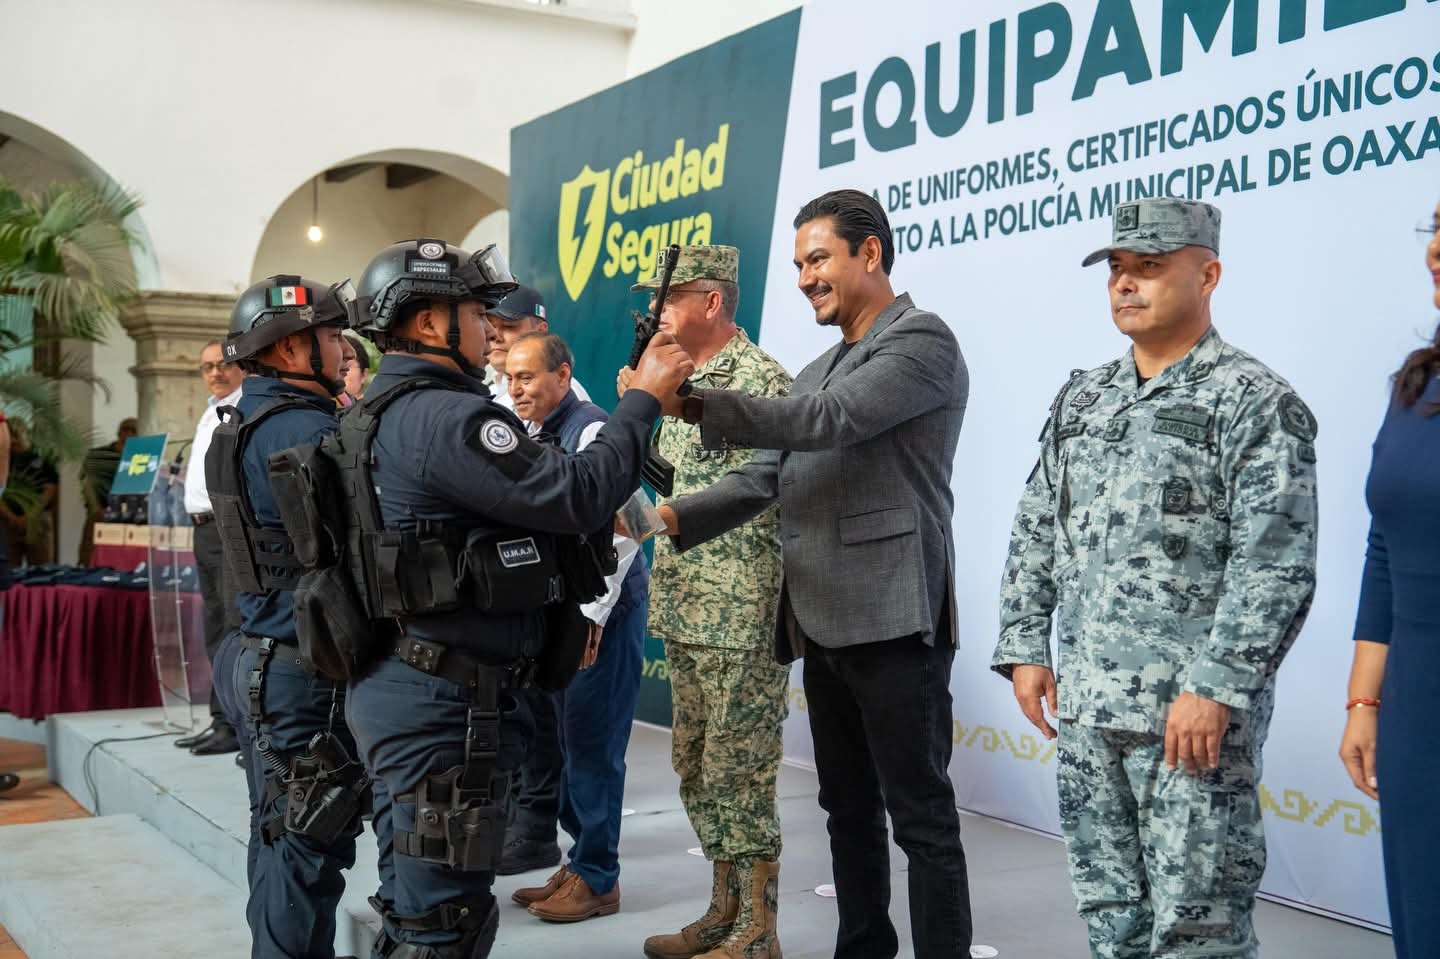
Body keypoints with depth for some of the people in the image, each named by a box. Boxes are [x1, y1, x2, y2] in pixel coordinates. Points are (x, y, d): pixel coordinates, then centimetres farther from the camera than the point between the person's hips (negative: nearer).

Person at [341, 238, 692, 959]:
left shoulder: (387, 412, 14)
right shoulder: (445, 415, -19)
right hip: (445, 702, -11)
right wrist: (644, 400, -9)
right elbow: (576, 495, -22)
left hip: (404, 688, 11)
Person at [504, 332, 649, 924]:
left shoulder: (591, 431, -15)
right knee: (560, 737, 12)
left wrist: (592, 615, -18)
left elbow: (621, 532, -19)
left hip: (602, 607, -8)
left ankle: (597, 877, 9)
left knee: (591, 741, -3)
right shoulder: (534, 437, 11)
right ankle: (584, 859, 23)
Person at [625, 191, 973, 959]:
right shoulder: (818, 370, 20)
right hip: (823, 623, 8)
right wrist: (673, 516, -4)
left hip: (893, 621, -8)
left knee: (920, 814, -1)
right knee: (848, 810, 15)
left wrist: (691, 403, -25)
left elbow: (829, 422, -21)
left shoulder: (922, 340, -6)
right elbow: (763, 477, 13)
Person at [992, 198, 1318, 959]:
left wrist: (1214, 688, -20)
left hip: (1194, 711, -6)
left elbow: (1276, 566, -15)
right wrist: (1023, 649, 8)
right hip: (1084, 708, 7)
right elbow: (1035, 534, 16)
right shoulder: (1080, 401, 13)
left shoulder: (1256, 402, -7)